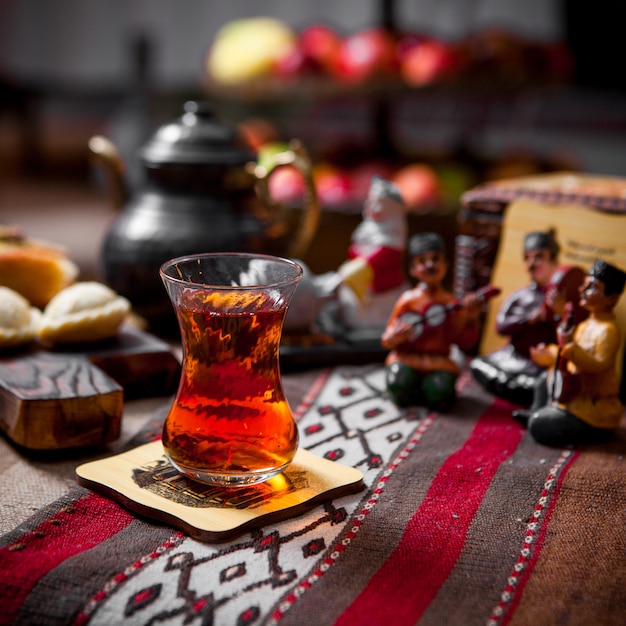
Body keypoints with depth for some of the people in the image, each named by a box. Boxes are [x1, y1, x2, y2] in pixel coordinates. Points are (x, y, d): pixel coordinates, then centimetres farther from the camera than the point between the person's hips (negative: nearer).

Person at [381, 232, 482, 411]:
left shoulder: (452, 304, 4)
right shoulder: (407, 301, 0)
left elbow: (464, 342, 4)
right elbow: (388, 340, 1)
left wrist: (472, 318, -10)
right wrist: (394, 338, -22)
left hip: (439, 362, 1)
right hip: (407, 359, -1)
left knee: (439, 396, -26)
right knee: (400, 386, -30)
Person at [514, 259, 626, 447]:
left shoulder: (608, 330, -22)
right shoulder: (586, 325, 9)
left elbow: (600, 364, -33)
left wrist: (571, 347, -41)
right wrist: (549, 354, 18)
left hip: (595, 409, -10)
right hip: (578, 399, 10)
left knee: (539, 427, -17)